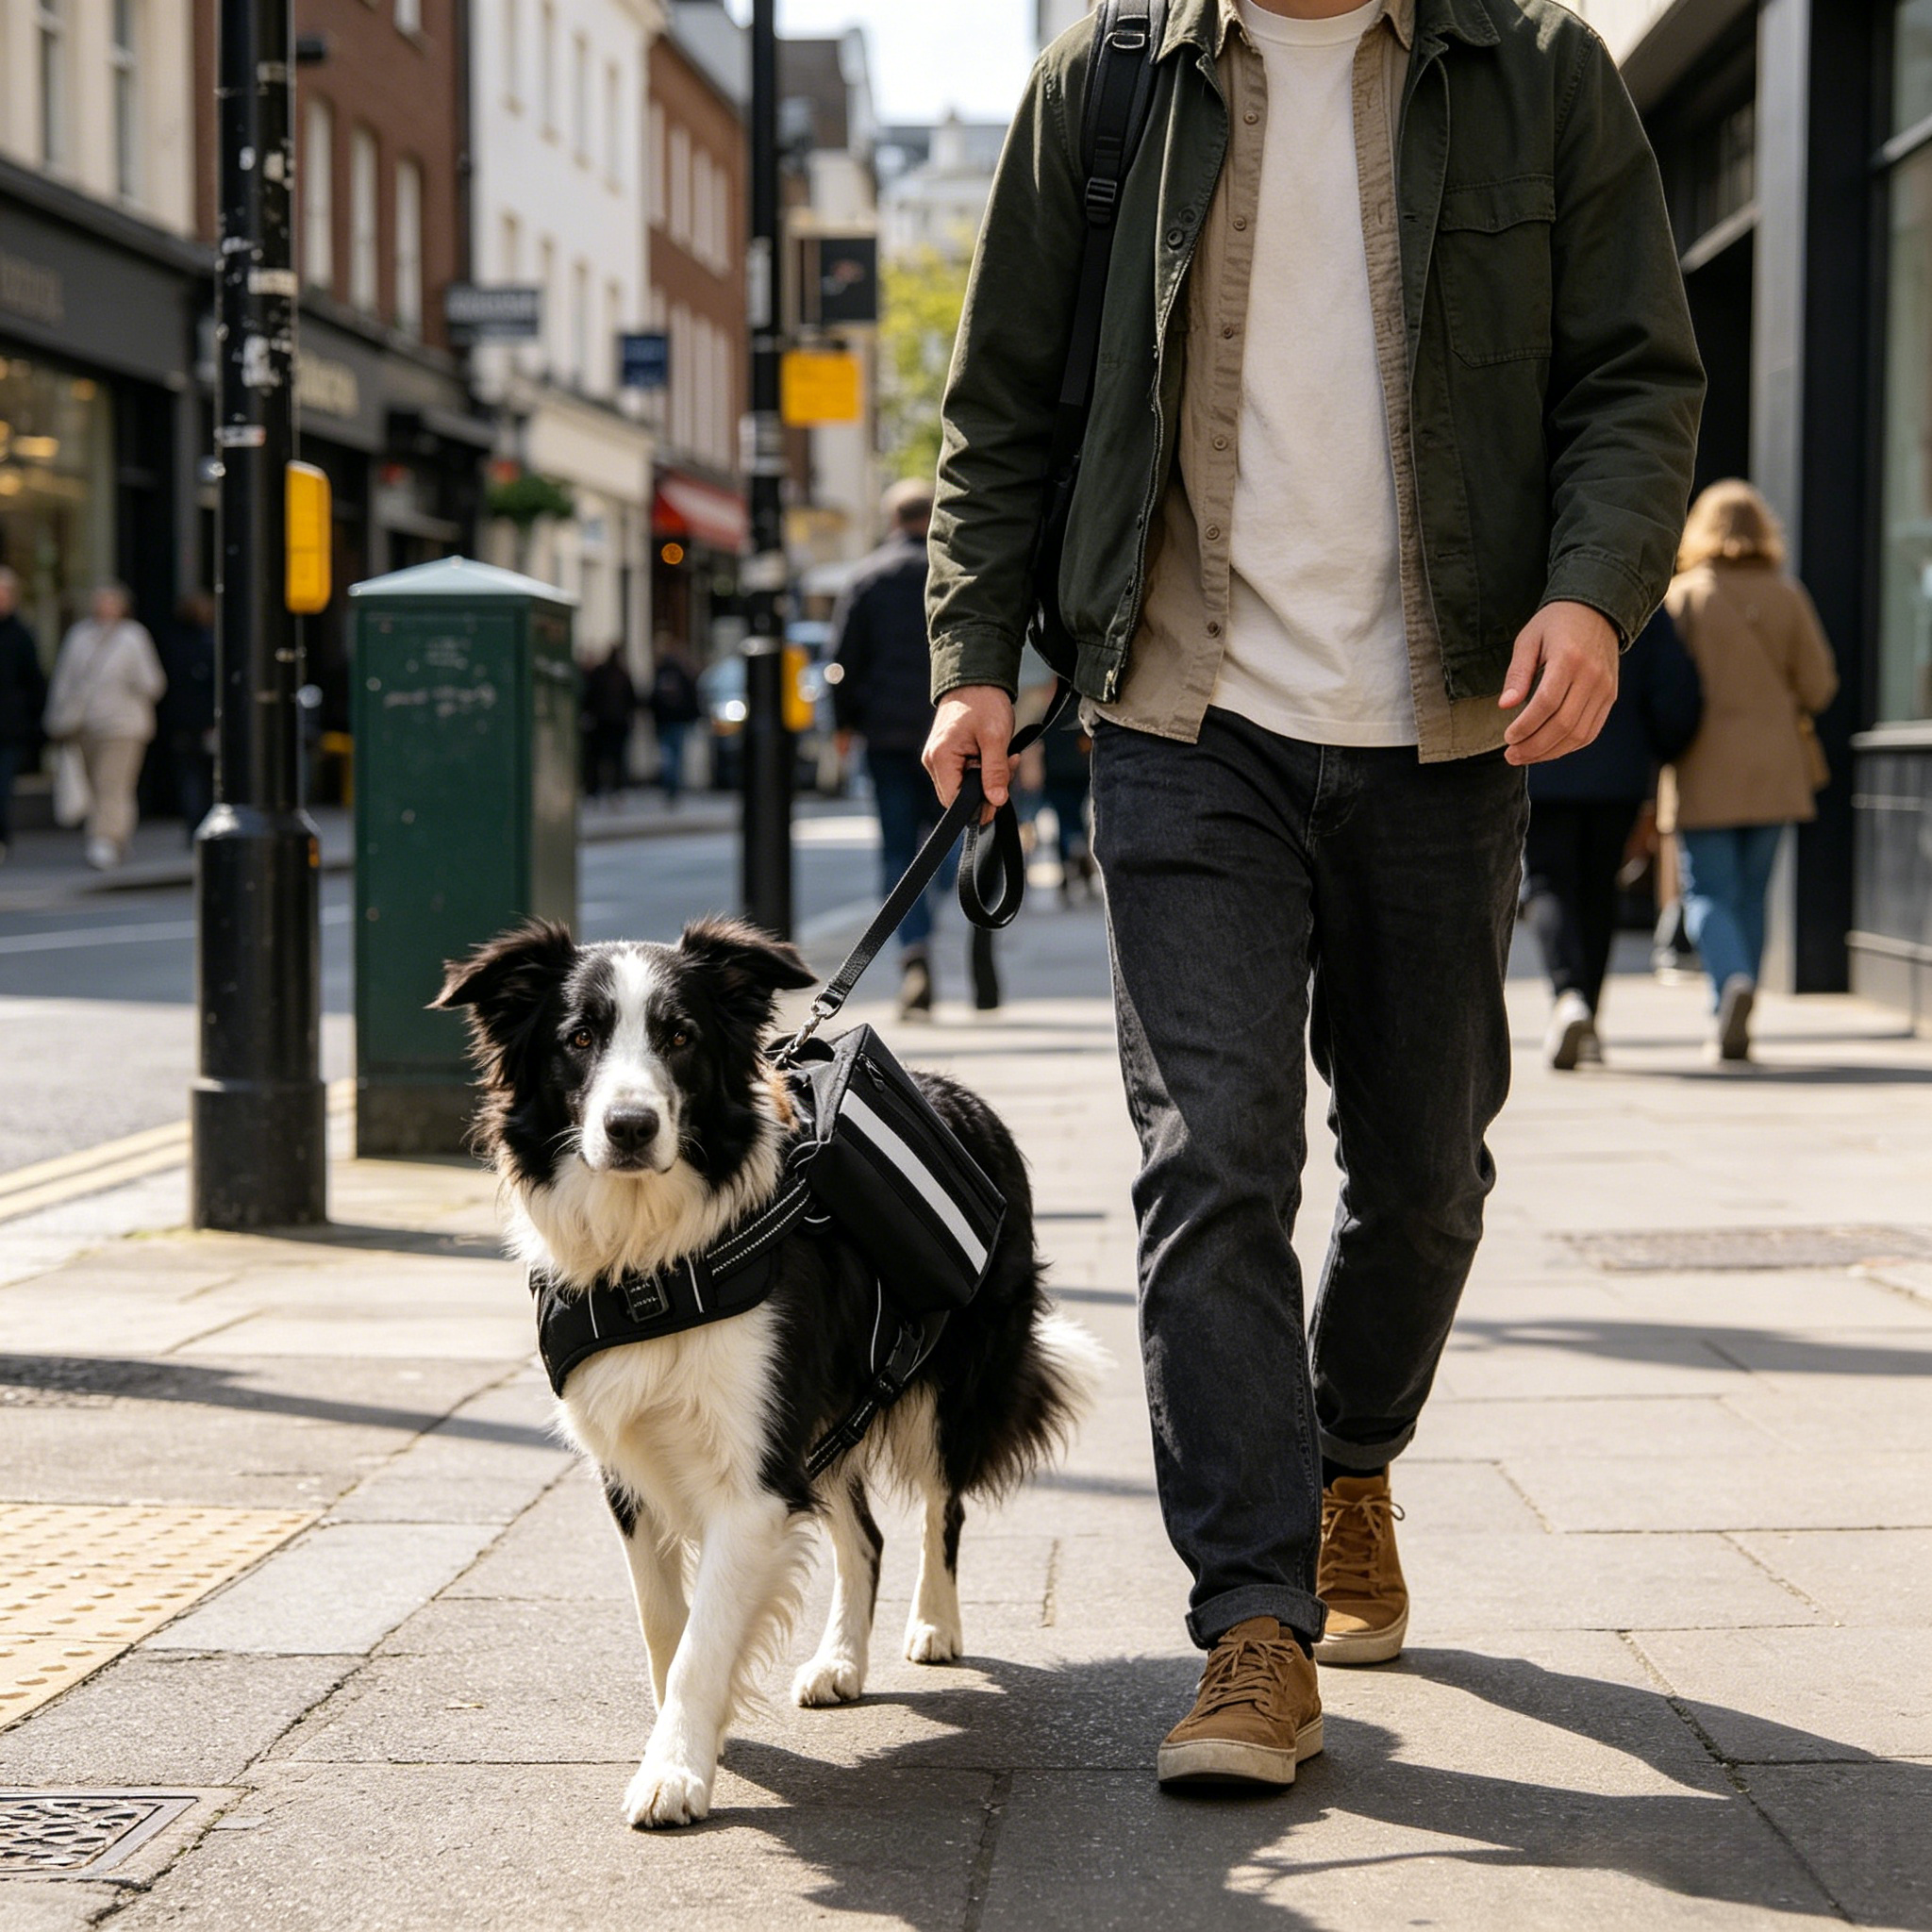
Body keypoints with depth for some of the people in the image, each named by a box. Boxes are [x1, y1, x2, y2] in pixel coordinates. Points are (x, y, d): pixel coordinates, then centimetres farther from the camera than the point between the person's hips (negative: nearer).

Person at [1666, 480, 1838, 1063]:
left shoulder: (1682, 596, -5)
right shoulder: (1786, 597, 2)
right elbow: (1819, 685, 3)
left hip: (1705, 772, -3)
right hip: (1774, 768, 3)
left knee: (1709, 892, 0)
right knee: (1752, 895, 11)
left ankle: (1733, 980, -27)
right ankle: (1732, 1024, 12)